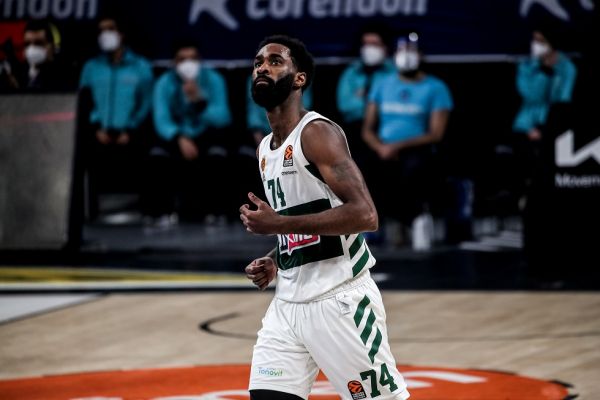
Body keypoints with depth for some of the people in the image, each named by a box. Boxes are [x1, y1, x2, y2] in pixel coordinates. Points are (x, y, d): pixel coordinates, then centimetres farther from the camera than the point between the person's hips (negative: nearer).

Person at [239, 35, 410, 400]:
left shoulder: (318, 133, -12)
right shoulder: (266, 149, 15)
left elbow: (365, 215, -23)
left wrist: (279, 224, -22)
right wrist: (275, 262, 8)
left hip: (340, 299, -8)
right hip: (288, 302, 8)